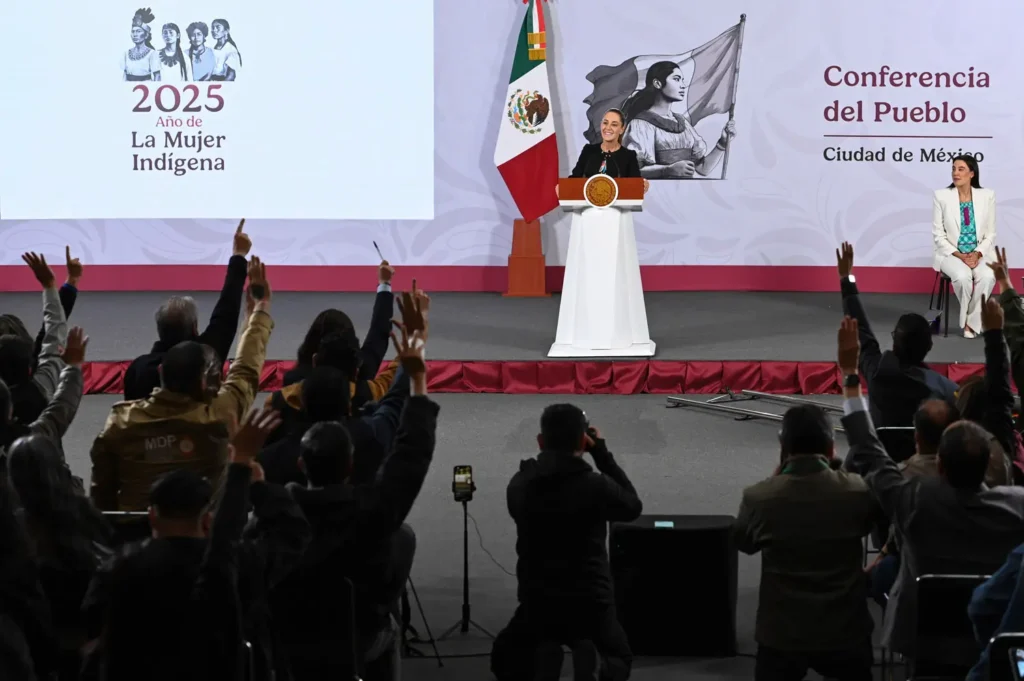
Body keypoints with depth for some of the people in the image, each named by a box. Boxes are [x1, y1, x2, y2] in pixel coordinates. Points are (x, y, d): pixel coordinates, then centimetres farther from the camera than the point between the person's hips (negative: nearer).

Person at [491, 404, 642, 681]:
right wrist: (602, 454, 9)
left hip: (537, 604, 2)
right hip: (591, 604, -2)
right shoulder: (596, 485, -13)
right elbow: (633, 507, 8)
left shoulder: (519, 485, -3)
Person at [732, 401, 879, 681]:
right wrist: (834, 467, 10)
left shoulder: (758, 497, -16)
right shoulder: (858, 492, -15)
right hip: (845, 632, 1)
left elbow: (744, 542, 6)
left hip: (781, 634, -1)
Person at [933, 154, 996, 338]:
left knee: (987, 277, -32)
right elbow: (938, 235, -2)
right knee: (963, 276, -34)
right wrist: (959, 255, -15)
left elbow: (990, 233, 4)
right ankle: (972, 320, -9)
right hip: (951, 253, -1)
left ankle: (972, 322, -13)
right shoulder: (941, 196, -3)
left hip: (979, 254, 1)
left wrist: (977, 254, -14)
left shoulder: (987, 196, 1)